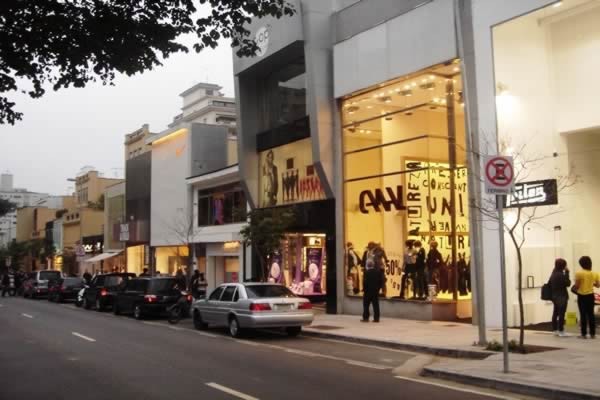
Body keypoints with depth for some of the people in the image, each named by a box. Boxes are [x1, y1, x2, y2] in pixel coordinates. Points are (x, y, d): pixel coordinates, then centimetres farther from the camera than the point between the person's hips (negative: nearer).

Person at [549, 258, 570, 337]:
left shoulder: (553, 274, 8)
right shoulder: (561, 274, -19)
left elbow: (549, 284, 12)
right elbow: (568, 283, -13)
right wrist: (567, 273, -10)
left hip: (555, 297, 9)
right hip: (561, 297, -9)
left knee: (555, 313, 13)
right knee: (561, 314, -4)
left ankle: (555, 330, 18)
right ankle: (561, 331, -1)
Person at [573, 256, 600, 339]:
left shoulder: (579, 273, -14)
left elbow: (576, 286, -12)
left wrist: (576, 289, 10)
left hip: (582, 296, -4)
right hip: (590, 295, 4)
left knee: (583, 315, 2)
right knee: (591, 314, 10)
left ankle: (584, 334, 4)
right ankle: (592, 334, 12)